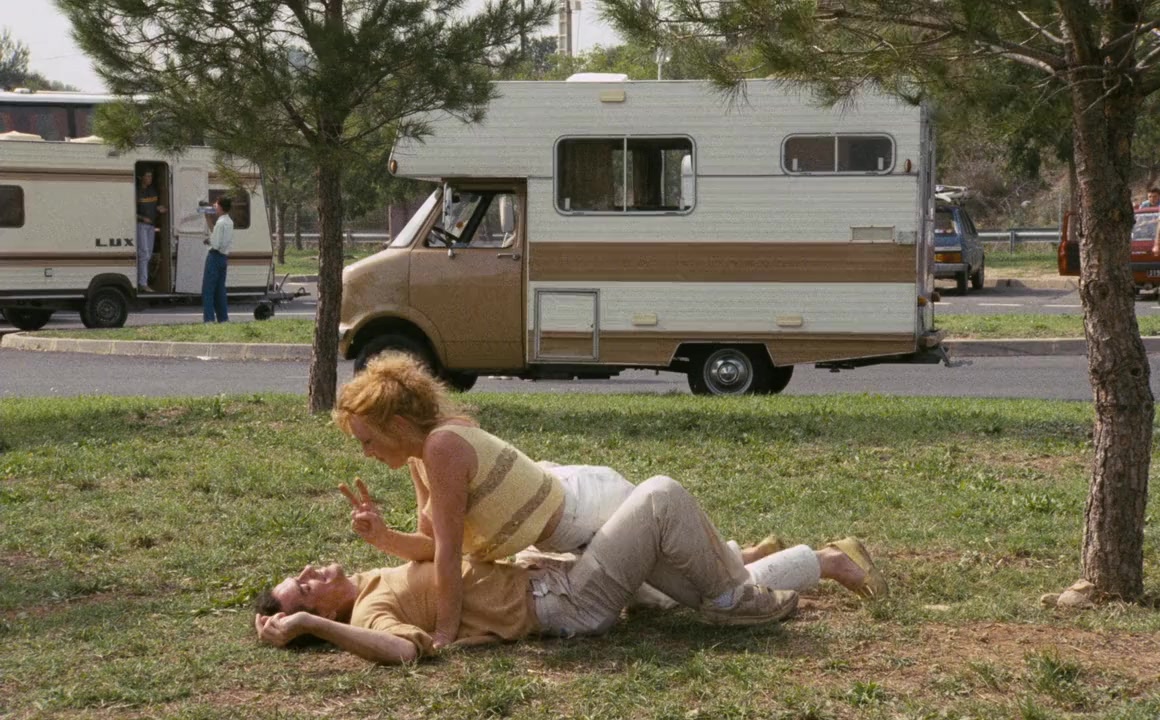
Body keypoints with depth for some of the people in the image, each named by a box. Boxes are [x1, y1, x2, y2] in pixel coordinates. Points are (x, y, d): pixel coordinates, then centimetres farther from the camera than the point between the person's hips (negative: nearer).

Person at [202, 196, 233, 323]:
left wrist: (208, 240, -1)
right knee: (220, 290, 13)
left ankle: (209, 318, -7)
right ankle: (223, 318, 14)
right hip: (224, 257, 9)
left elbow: (216, 244, -19)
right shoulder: (229, 222, 10)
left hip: (215, 256, -9)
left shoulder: (220, 223, -17)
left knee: (208, 289, -4)